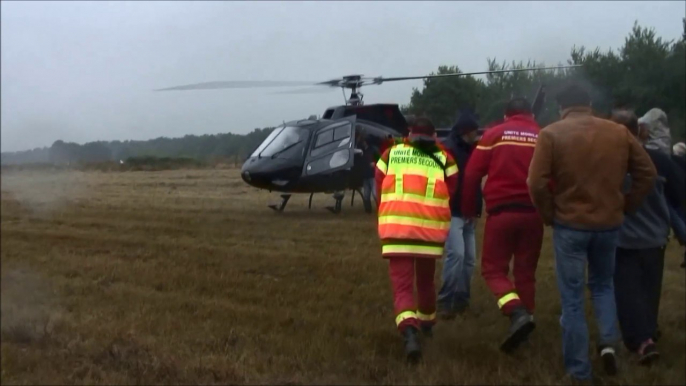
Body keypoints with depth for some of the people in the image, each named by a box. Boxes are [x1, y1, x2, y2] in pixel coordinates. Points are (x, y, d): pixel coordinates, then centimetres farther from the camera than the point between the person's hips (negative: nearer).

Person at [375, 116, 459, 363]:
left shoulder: (391, 154, 11)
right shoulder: (444, 159, 9)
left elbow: (380, 191, 14)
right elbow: (451, 194, 7)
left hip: (396, 228, -1)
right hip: (431, 229, 1)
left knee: (402, 286, -2)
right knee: (425, 281, 24)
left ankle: (410, 332, -26)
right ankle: (426, 324, 45)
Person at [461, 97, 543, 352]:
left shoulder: (494, 135, 3)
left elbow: (471, 174, -1)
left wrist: (468, 209, 9)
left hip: (502, 211, -2)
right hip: (533, 213, 2)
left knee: (493, 268, 6)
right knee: (526, 272, 15)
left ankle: (518, 313, -16)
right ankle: (526, 315, 17)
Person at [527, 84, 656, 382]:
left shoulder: (552, 134, -6)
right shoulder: (619, 132, 4)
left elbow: (537, 183, -14)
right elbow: (647, 173, 5)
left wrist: (549, 215, 0)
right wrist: (626, 207, 12)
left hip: (570, 225, -3)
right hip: (609, 224, 3)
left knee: (572, 298, 6)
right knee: (603, 283, 25)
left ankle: (579, 370, 9)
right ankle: (609, 341, 4)